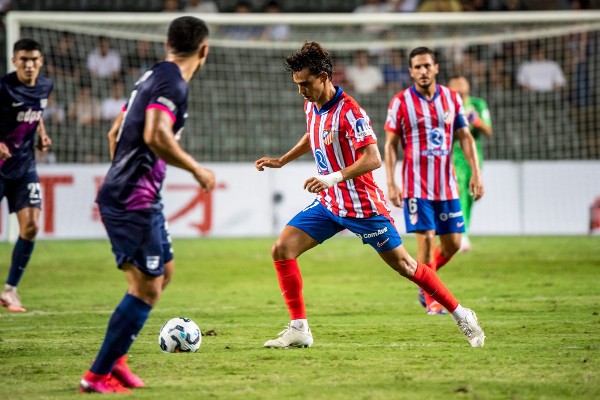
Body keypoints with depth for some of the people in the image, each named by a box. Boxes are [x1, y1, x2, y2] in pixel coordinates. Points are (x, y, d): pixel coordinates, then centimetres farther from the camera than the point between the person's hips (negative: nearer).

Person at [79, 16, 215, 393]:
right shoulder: (172, 83, -14)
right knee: (147, 289, -7)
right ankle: (98, 376, -3)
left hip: (123, 194, 10)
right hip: (134, 202, -10)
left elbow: (116, 133, 23)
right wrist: (197, 170, -18)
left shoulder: (152, 77, 15)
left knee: (164, 271, 20)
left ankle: (115, 356, 21)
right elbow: (156, 136, -29)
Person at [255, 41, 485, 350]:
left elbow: (373, 159, -27)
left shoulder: (349, 111, -21)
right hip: (328, 204, 7)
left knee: (403, 265, 0)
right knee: (282, 250, -8)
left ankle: (461, 316, 16)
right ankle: (299, 330, -3)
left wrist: (334, 178, -35)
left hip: (362, 205, -7)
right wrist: (281, 161, 22)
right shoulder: (311, 105, 3)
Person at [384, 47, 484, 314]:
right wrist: (391, 184, -9)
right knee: (426, 239, -10)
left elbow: (465, 137, 10)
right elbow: (390, 145, -2)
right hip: (416, 186, -4)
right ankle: (431, 300, 4)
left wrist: (476, 173, 0)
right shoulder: (400, 102, -4)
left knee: (452, 243, 4)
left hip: (447, 185, 4)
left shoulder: (452, 99, 6)